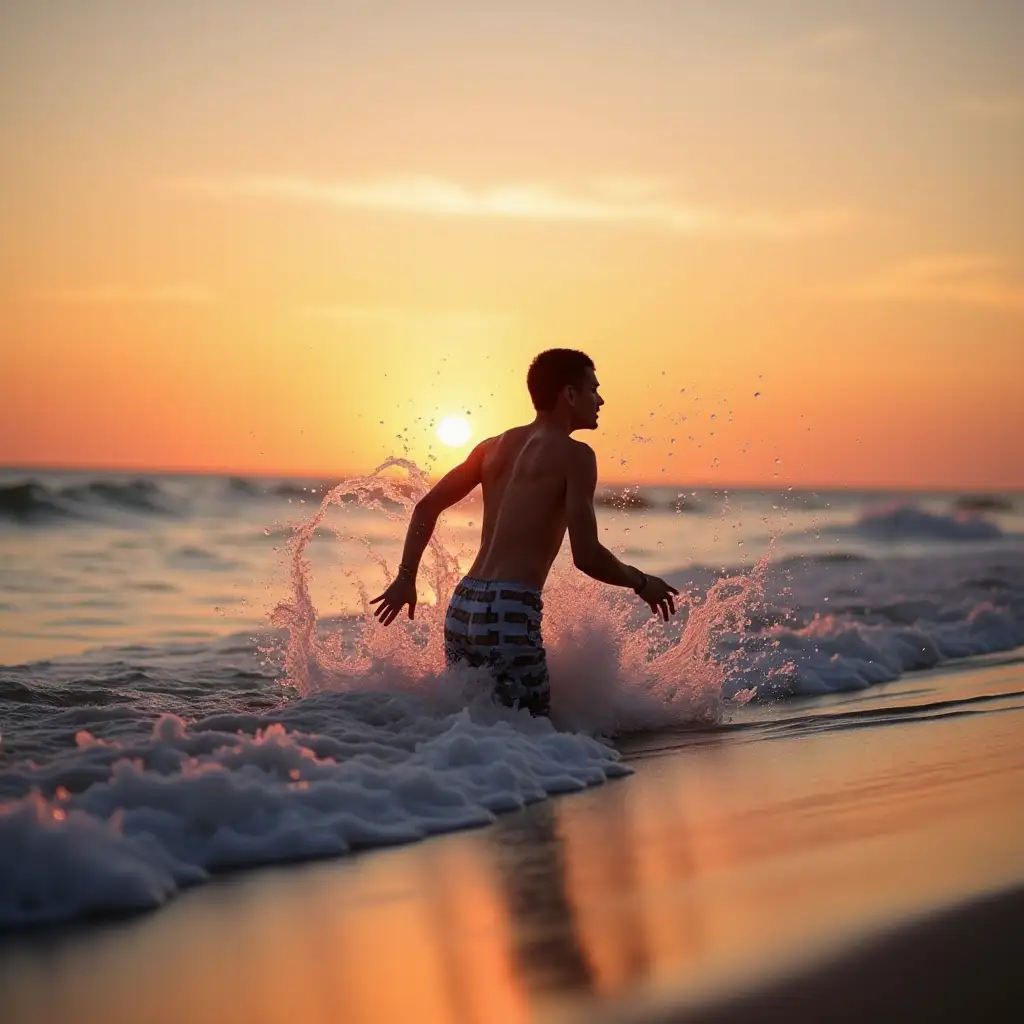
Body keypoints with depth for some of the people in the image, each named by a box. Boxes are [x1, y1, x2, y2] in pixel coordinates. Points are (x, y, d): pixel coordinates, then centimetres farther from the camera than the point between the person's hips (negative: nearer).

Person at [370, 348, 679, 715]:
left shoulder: (495, 447, 16)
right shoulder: (574, 455, -4)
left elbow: (426, 508, 17)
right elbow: (586, 557, -11)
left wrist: (406, 578, 22)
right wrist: (641, 583, 5)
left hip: (462, 607, 7)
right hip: (510, 614, -7)